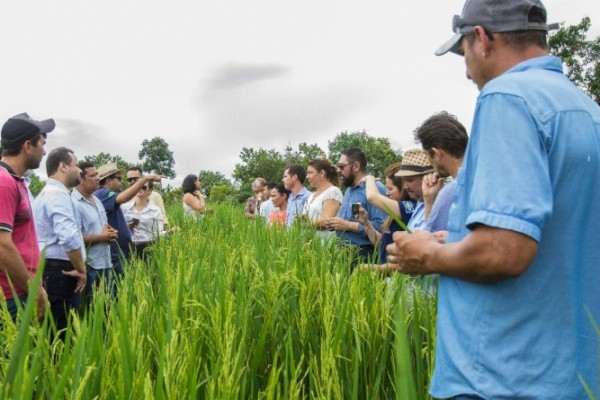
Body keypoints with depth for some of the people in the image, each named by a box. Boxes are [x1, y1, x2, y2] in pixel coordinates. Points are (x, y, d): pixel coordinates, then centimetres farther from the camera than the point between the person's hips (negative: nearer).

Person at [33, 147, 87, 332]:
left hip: (51, 270, 10)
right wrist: (81, 270, -15)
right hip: (60, 272, -10)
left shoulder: (47, 192, 20)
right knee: (64, 333, -7)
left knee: (55, 332, 13)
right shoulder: (58, 194, -14)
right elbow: (69, 238, -28)